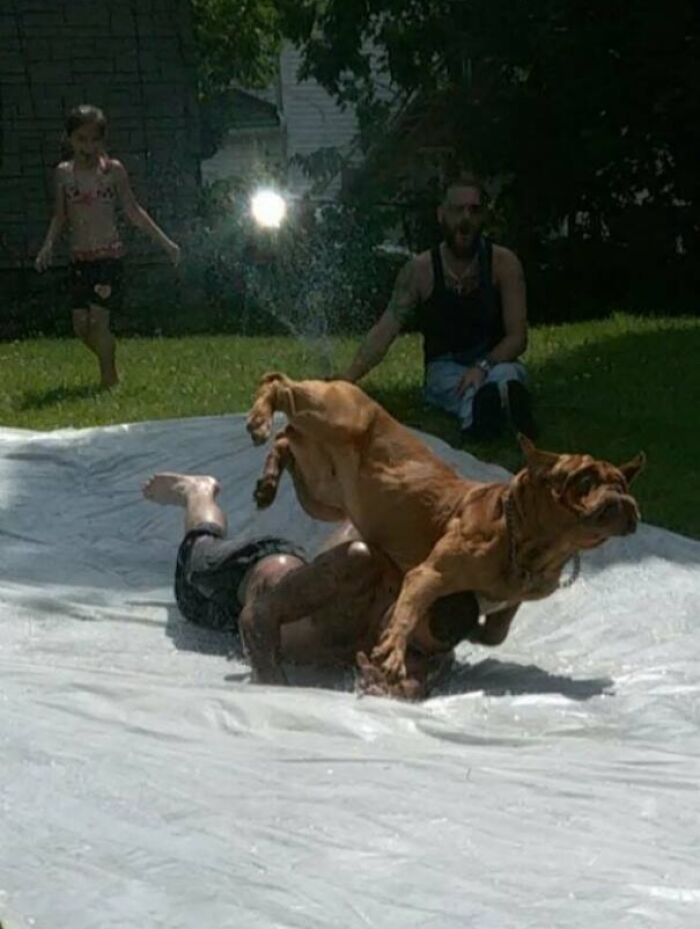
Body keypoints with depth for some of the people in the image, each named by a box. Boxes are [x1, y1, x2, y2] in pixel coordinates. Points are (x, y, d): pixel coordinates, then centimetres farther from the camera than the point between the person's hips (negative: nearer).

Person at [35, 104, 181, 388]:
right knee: (80, 325, 2)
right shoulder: (63, 173, 4)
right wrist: (48, 247, -4)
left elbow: (133, 211, 4)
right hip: (79, 258, 4)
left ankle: (110, 379, 3)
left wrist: (165, 242, 2)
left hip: (109, 255, -4)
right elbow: (59, 217, 11)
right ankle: (109, 368, 24)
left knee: (98, 321, -11)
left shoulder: (113, 170, -3)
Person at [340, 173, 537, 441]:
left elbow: (517, 336, -6)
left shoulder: (503, 263, -4)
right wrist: (347, 378, -23)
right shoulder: (420, 270, -3)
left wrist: (483, 366, -27)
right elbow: (385, 330, -9)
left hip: (495, 361, 0)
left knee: (504, 375, -40)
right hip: (445, 368, 0)